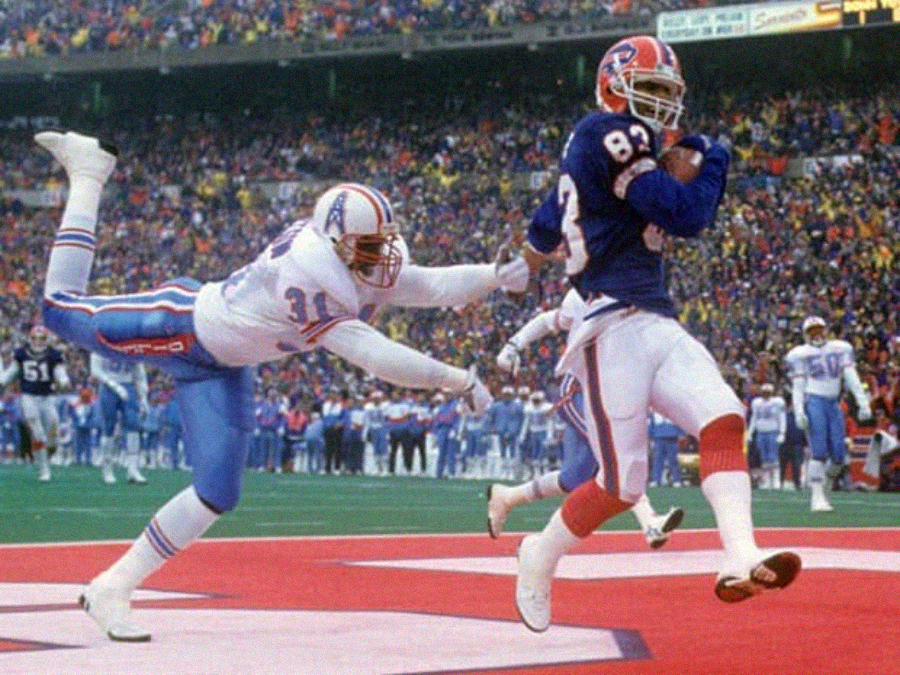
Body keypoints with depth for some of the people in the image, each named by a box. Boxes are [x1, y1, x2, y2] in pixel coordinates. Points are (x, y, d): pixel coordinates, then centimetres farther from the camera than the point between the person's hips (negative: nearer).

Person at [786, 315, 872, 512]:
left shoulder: (841, 349, 16)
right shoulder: (799, 354, 7)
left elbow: (851, 378, 10)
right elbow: (797, 386, 2)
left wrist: (863, 403, 0)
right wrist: (799, 411, -10)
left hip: (834, 404, 4)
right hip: (814, 402, -4)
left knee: (838, 455, -3)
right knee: (819, 453, -12)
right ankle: (817, 497, -9)